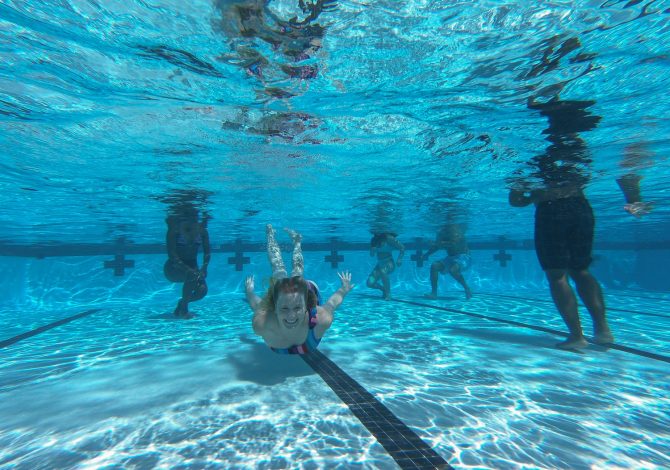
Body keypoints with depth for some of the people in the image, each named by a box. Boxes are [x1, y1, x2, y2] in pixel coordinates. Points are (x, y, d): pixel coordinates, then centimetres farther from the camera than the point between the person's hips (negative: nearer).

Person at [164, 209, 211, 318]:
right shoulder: (175, 229, -16)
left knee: (202, 290, -17)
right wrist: (187, 269, -34)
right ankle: (183, 309, -13)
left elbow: (207, 252, -3)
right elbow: (171, 254, -23)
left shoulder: (202, 230, -4)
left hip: (192, 266, 4)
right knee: (192, 276, -34)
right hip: (174, 268, -4)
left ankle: (182, 303, 17)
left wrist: (204, 267, -20)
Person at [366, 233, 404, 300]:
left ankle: (388, 293, -20)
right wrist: (373, 249, -16)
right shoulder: (374, 240, 0)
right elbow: (371, 254, 3)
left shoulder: (389, 238, -14)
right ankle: (383, 289, 22)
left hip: (389, 263, -5)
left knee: (383, 271, -39)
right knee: (370, 283, -9)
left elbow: (402, 248, -7)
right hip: (380, 264, 5)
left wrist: (399, 259, -15)